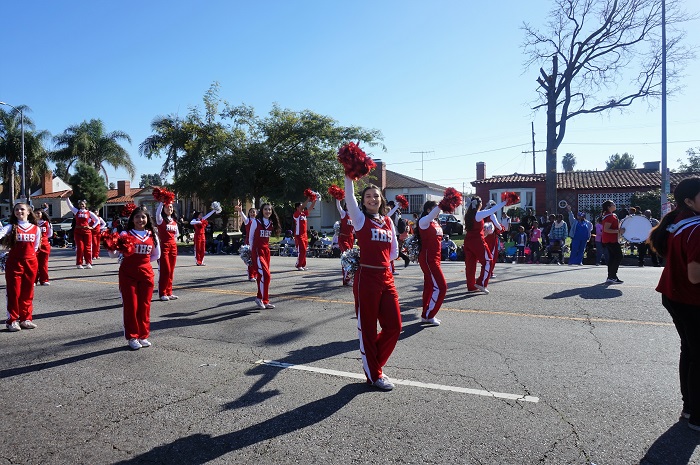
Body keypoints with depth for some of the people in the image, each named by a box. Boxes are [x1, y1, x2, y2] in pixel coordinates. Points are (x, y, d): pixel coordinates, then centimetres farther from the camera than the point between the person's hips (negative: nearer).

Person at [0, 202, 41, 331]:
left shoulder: (36, 229, 5)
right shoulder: (11, 227, -3)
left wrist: (29, 254, 6)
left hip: (31, 263, 3)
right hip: (14, 263, -3)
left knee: (27, 293, 9)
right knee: (14, 292, 0)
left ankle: (25, 319, 18)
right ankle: (12, 320, 7)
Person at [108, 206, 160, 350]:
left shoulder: (152, 235, 5)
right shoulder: (125, 234, -4)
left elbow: (156, 255, 16)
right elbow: (114, 254, -4)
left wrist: (141, 261, 5)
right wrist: (110, 249, -25)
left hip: (146, 273, 3)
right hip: (128, 274, -3)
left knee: (144, 306, 8)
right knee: (130, 306, 1)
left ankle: (143, 336, 20)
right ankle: (132, 337, 12)